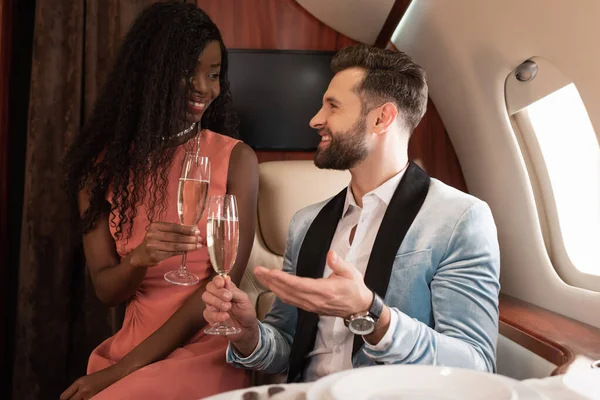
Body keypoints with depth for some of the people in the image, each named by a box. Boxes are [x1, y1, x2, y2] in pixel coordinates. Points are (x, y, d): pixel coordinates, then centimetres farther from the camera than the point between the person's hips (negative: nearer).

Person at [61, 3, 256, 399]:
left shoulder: (236, 158, -6)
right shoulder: (104, 164, 3)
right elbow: (105, 289, 1)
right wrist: (138, 259, -22)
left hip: (204, 351, -3)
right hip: (129, 345, 3)